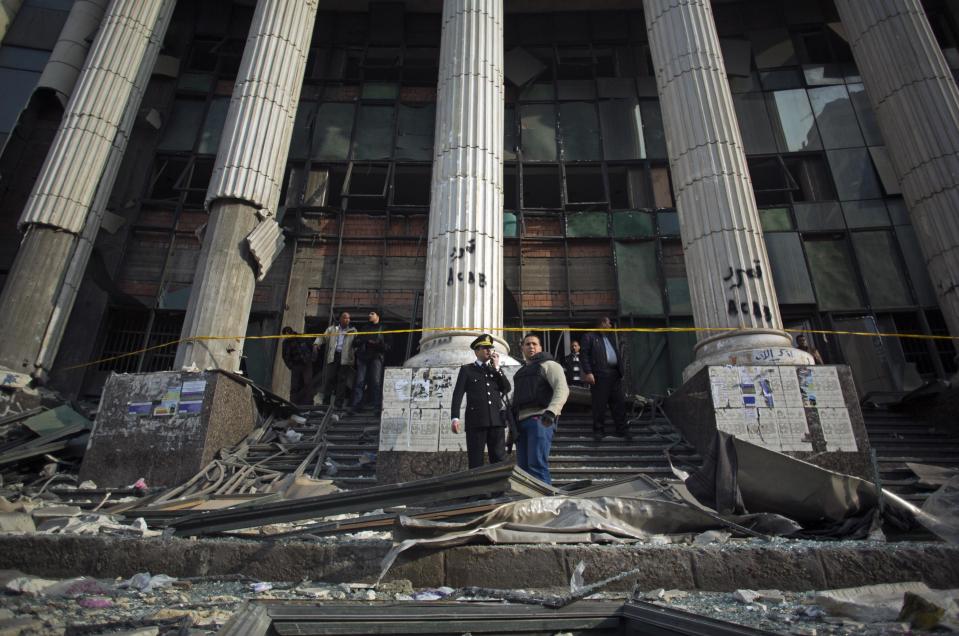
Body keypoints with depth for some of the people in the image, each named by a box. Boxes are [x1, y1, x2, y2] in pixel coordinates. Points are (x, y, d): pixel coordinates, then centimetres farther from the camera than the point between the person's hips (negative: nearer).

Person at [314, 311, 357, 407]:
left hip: (345, 358, 0)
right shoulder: (332, 329, 16)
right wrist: (316, 344, -10)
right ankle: (325, 401, 2)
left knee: (342, 380, -1)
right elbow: (323, 337, 9)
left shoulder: (352, 331, 13)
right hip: (333, 356, 1)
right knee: (329, 378, -3)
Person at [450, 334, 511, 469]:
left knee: (499, 460, -2)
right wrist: (455, 417, -10)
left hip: (496, 420, 3)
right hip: (476, 420, -3)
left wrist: (496, 367, 4)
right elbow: (458, 394, 3)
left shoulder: (496, 370, 23)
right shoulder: (466, 369, 13)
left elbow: (507, 388, 8)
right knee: (475, 461, -3)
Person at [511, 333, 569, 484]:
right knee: (523, 467, 1)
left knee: (537, 463, -19)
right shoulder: (520, 373, 29)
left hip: (540, 419, -7)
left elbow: (562, 389, -10)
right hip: (522, 421, 7)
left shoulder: (548, 364, 6)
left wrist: (551, 411, -27)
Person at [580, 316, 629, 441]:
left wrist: (621, 372, 15)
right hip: (600, 375, -7)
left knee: (619, 403, 4)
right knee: (599, 404, -5)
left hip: (615, 374, 7)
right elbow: (583, 355, -6)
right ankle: (598, 430, 2)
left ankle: (621, 429, 10)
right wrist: (588, 372, -15)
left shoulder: (610, 339, 27)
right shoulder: (590, 337, 3)